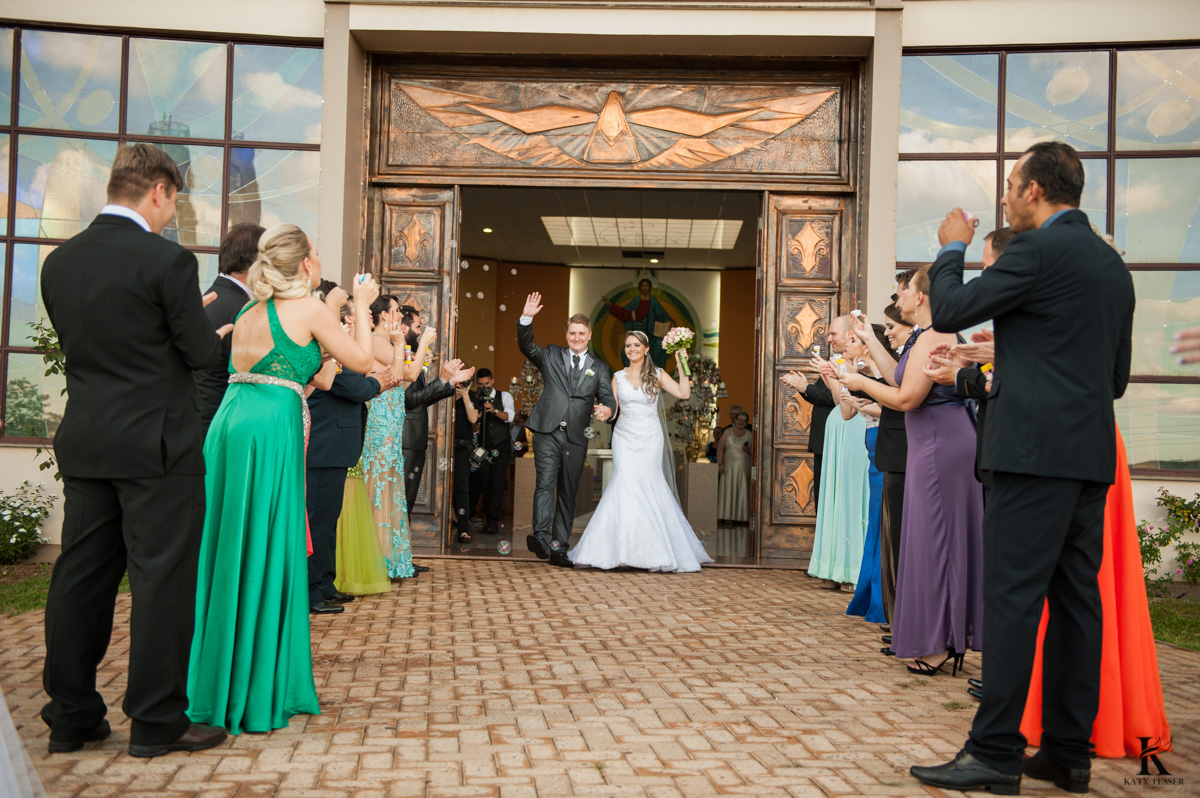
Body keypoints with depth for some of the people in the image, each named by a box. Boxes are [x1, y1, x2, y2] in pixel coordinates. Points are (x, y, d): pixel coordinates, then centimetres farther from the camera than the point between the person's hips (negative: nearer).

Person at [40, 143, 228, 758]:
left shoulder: (58, 261, 7)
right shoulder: (167, 260, -14)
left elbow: (77, 343, 15)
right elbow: (203, 354, -11)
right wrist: (209, 332, 13)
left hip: (83, 445, 7)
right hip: (156, 446, -6)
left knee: (80, 578, 13)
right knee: (161, 579, 2)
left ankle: (70, 717, 23)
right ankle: (156, 721, 10)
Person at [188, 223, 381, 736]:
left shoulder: (249, 313, 19)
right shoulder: (309, 309, -1)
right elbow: (361, 360, 3)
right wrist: (361, 307, 16)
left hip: (227, 425, 7)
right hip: (271, 430, -7)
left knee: (227, 552, 12)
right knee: (266, 555, 0)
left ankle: (216, 685, 22)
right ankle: (258, 692, 8)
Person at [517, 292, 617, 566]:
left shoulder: (599, 369, 15)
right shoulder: (551, 356, 13)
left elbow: (608, 397, 3)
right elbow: (526, 346, -1)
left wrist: (608, 409, -21)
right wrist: (526, 318, -16)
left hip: (576, 438, 2)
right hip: (548, 432, -2)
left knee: (568, 493, 5)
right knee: (545, 484, -15)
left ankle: (559, 547, 9)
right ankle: (541, 536, -23)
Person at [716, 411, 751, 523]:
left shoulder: (749, 434, 8)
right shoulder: (728, 432, 4)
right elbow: (720, 448, -2)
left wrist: (748, 450, -12)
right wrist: (720, 464, -11)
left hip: (743, 467, 1)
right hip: (729, 466, -1)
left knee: (742, 491, 0)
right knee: (728, 490, -3)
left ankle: (741, 517, 5)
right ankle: (726, 516, 1)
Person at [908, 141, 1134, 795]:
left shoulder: (1038, 250, -8)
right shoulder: (1112, 263, 19)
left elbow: (949, 311, -6)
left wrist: (953, 248, 10)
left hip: (1037, 448, -9)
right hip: (1092, 451, 9)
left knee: (1013, 597, -7)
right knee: (1076, 599, 9)